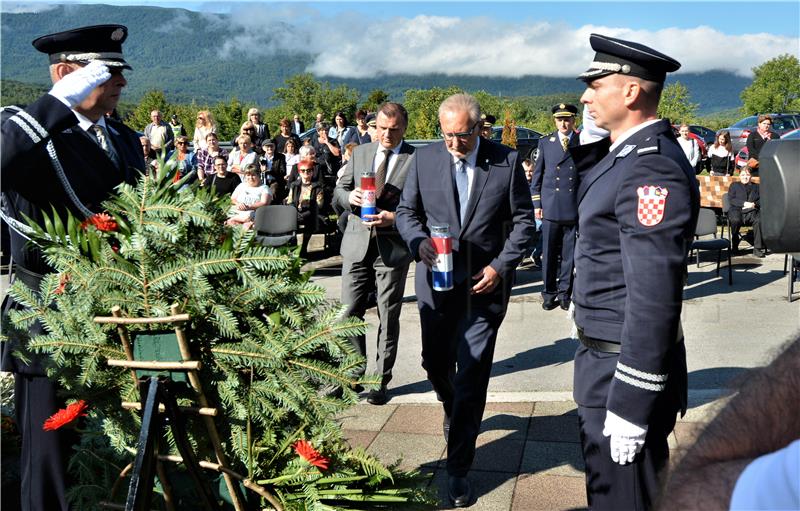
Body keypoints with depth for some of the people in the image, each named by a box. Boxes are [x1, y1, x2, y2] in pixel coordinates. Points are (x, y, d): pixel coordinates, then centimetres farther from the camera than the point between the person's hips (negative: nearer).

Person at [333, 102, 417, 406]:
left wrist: (394, 218, -20)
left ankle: (381, 380, 19)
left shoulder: (416, 159, -3)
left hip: (393, 247, -3)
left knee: (388, 318, 7)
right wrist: (351, 196, -11)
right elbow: (338, 192, 12)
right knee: (349, 314, 6)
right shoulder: (360, 153, 10)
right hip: (357, 246, 4)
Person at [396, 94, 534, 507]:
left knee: (471, 377, -3)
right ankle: (453, 411, 50)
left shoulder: (507, 161, -4)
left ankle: (458, 470, 9)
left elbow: (523, 221, 0)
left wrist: (501, 265, -10)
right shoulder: (425, 158, 1)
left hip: (484, 284, -3)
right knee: (435, 364, 16)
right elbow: (406, 211, 7)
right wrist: (419, 241, -13)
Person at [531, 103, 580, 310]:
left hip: (574, 208, 0)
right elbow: (537, 175, 10)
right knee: (549, 253, 4)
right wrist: (536, 204, 4)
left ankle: (565, 292, 16)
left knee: (569, 253, 5)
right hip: (550, 207, 0)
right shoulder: (545, 143, 8)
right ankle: (549, 293, 15)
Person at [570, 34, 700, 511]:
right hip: (606, 353, 10)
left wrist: (630, 405, -23)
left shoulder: (652, 167, -23)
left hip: (627, 364, -10)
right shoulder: (625, 153, 8)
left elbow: (653, 296, -26)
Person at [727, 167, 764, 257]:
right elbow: (731, 199, 6)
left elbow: (761, 200, 14)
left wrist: (754, 204, -9)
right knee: (735, 220, -38)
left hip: (753, 211, 1)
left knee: (759, 220, -34)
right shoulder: (734, 185, 23)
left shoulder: (756, 186, 28)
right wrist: (744, 203, -9)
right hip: (737, 210, -1)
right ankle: (735, 245, -17)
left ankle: (758, 248, -32)